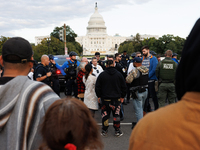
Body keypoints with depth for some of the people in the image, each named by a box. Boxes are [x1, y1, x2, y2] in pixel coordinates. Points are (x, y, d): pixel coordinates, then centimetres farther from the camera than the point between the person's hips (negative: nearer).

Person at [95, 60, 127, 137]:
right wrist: (122, 96, 15)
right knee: (116, 114, 8)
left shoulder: (102, 75, -4)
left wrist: (99, 96, 11)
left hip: (105, 99, 0)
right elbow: (124, 87, 5)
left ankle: (104, 131, 14)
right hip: (116, 99, 1)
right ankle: (117, 131, 12)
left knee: (105, 115, 9)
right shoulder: (119, 74, 0)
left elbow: (97, 87, 0)